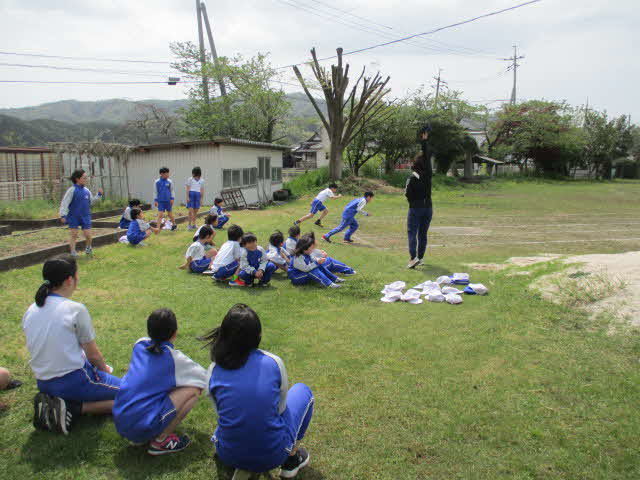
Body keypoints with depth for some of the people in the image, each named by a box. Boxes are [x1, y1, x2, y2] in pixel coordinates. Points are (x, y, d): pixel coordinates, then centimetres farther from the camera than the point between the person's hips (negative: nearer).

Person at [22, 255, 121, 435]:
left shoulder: (30, 311, 4)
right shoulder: (76, 310, -17)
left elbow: (43, 351, 13)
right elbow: (93, 355, -9)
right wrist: (105, 369, 14)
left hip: (43, 384, 8)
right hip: (75, 381, -8)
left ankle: (50, 403, 8)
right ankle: (73, 409, -12)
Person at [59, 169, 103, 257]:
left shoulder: (87, 190, 5)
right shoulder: (72, 190, -11)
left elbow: (92, 201, 18)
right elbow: (64, 203, -13)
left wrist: (99, 195, 7)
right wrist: (63, 215, -18)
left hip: (85, 217, 4)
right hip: (73, 217, -4)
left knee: (88, 234, 1)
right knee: (73, 234, -2)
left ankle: (88, 248, 28)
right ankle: (73, 252, 6)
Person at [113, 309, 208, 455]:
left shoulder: (139, 345, 8)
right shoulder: (174, 358, -6)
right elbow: (205, 377, 5)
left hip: (119, 423, 7)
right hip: (143, 428, -7)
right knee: (194, 389, -3)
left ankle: (140, 437, 15)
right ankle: (160, 441, 1)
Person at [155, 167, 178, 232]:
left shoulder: (169, 181, -1)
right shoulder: (157, 182, -3)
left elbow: (172, 191, 7)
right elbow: (155, 192, 4)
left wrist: (172, 198, -1)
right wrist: (155, 200, 2)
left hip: (168, 201, 1)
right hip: (160, 201, -1)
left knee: (170, 214, 13)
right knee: (160, 215, -6)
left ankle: (174, 225, 33)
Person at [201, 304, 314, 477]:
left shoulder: (214, 371, -7)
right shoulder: (274, 362, -12)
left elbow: (220, 410, 7)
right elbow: (280, 408, 2)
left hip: (228, 456, 3)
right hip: (272, 456, -3)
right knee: (302, 390, 21)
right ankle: (292, 459, 21)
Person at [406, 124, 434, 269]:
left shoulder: (412, 178, -13)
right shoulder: (428, 174, 0)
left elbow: (408, 195, -11)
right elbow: (427, 155, 8)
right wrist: (425, 141, 13)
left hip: (416, 208, -5)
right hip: (428, 207, 5)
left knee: (412, 232, -5)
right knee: (423, 234, 12)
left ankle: (413, 257, -21)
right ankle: (420, 257, 17)